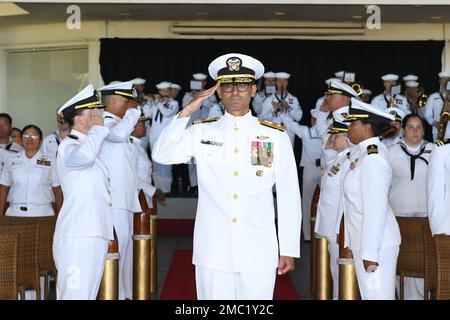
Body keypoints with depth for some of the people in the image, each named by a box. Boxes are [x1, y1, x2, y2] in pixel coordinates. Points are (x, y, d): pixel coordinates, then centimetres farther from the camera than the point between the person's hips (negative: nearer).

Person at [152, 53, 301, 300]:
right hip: (212, 253, 1)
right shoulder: (201, 132, 6)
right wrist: (187, 111, -8)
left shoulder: (276, 137, 2)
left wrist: (289, 250, 2)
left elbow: (289, 196, 3)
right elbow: (161, 155, -6)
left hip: (259, 254, -1)